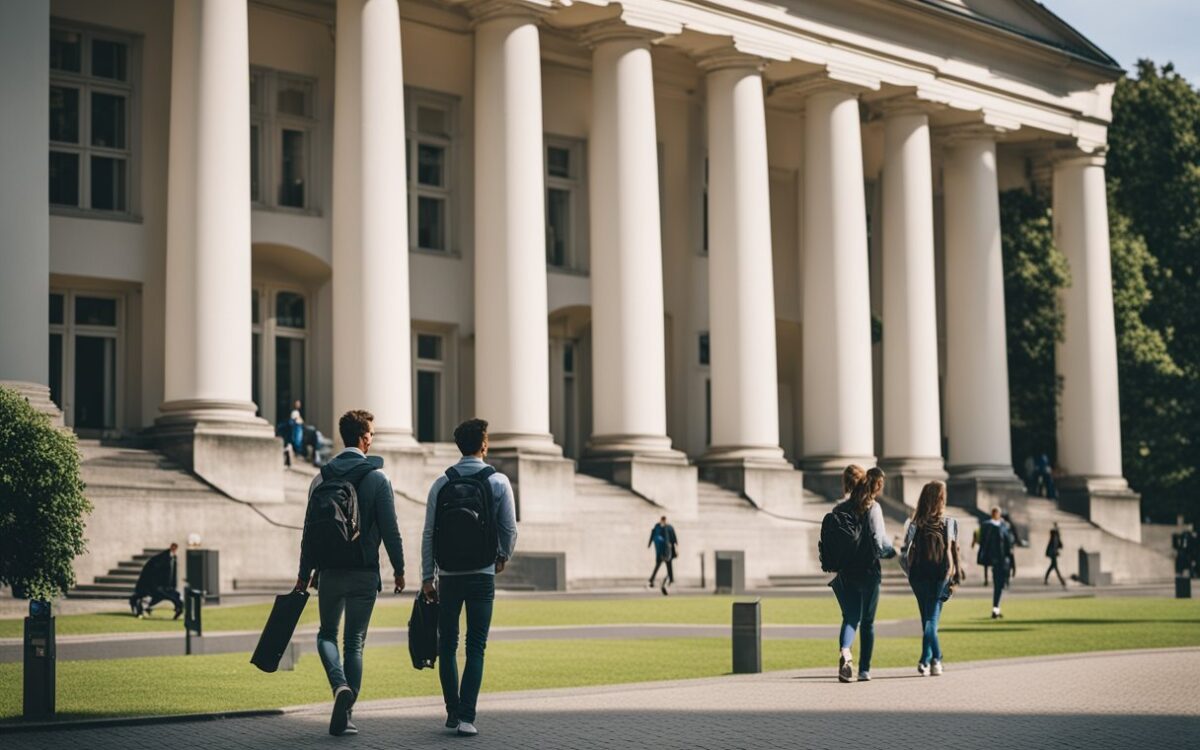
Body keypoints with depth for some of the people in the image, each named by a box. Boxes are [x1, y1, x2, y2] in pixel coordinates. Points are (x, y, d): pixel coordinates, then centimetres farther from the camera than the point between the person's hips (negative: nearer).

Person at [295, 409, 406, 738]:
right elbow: (390, 529, -7)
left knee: (327, 634, 16)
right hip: (364, 572, -2)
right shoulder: (377, 478, -5)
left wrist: (304, 573, 11)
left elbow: (310, 528, 4)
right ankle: (343, 716, 4)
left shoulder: (322, 477, 3)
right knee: (354, 642, 6)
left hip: (330, 571, 2)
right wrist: (399, 569, 3)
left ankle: (340, 685, -12)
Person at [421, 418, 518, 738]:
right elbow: (509, 528, -1)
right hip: (482, 574, -2)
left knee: (447, 645, 13)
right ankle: (466, 717, -11)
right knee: (475, 648, -1)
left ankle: (453, 712, 15)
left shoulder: (441, 484, 2)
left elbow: (429, 534, 1)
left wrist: (427, 577, 8)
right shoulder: (498, 482, -2)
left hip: (448, 576, 2)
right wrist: (504, 556, 19)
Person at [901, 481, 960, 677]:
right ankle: (926, 660, -17)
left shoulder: (915, 524, -2)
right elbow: (954, 551, -4)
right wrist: (956, 576, 3)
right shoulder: (950, 523, -4)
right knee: (932, 619, -2)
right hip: (941, 577, -2)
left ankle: (935, 659, 18)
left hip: (920, 577, 2)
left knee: (927, 619, 15)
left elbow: (904, 554, -5)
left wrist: (911, 574, 8)